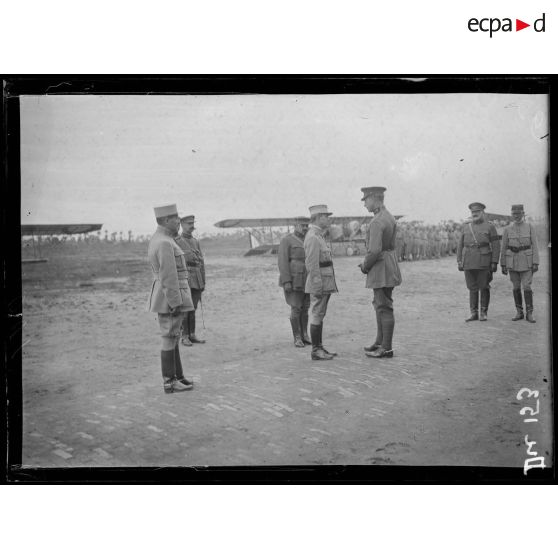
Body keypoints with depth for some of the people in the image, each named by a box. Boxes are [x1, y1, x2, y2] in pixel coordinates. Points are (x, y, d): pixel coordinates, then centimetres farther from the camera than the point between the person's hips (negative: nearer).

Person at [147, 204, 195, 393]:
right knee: (170, 340, -2)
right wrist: (175, 304, -22)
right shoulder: (165, 243, -20)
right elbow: (169, 277, -23)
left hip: (164, 298, 10)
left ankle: (178, 377, 24)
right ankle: (170, 383, 6)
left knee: (173, 338, 16)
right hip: (171, 298, -10)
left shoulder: (157, 240, 14)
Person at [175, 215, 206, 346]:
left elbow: (201, 262, 15)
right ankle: (184, 337, 2)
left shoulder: (196, 242, 14)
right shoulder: (176, 242, -5)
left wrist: (203, 282, 10)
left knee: (193, 309, 9)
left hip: (197, 280, 6)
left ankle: (192, 335, 13)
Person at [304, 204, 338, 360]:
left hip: (324, 284, 10)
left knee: (319, 316, 13)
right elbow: (312, 264, -21)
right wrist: (318, 286, -23)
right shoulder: (313, 237, -16)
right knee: (316, 316, -5)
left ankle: (319, 348, 19)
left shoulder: (317, 235, 17)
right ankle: (316, 351, -2)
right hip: (319, 283, -10)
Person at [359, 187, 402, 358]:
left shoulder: (377, 222, -20)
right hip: (389, 262, 10)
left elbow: (374, 251, -27)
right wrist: (367, 264, 13)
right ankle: (380, 342, 29)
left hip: (381, 267, -10)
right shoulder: (389, 217, 11)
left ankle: (387, 349, 3)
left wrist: (365, 266, -9)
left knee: (384, 308, -4)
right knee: (379, 304, 19)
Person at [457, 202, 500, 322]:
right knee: (472, 288, 5)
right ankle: (474, 313, 10)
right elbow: (460, 245, 12)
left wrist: (494, 262, -10)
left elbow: (496, 245, -3)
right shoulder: (466, 227, 11)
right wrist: (459, 262, 4)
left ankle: (483, 313, 10)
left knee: (484, 287, 1)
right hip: (469, 261, 3)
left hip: (484, 261, -3)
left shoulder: (490, 227, 1)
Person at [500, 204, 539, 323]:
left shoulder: (530, 227, -2)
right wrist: (503, 265, 1)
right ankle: (519, 313, 15)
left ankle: (529, 314, 0)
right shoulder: (507, 229, 1)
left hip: (526, 261, -2)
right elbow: (504, 248, 4)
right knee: (516, 287, 5)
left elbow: (534, 246, -3)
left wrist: (536, 263, -9)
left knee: (526, 287, -7)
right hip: (512, 261, 2)